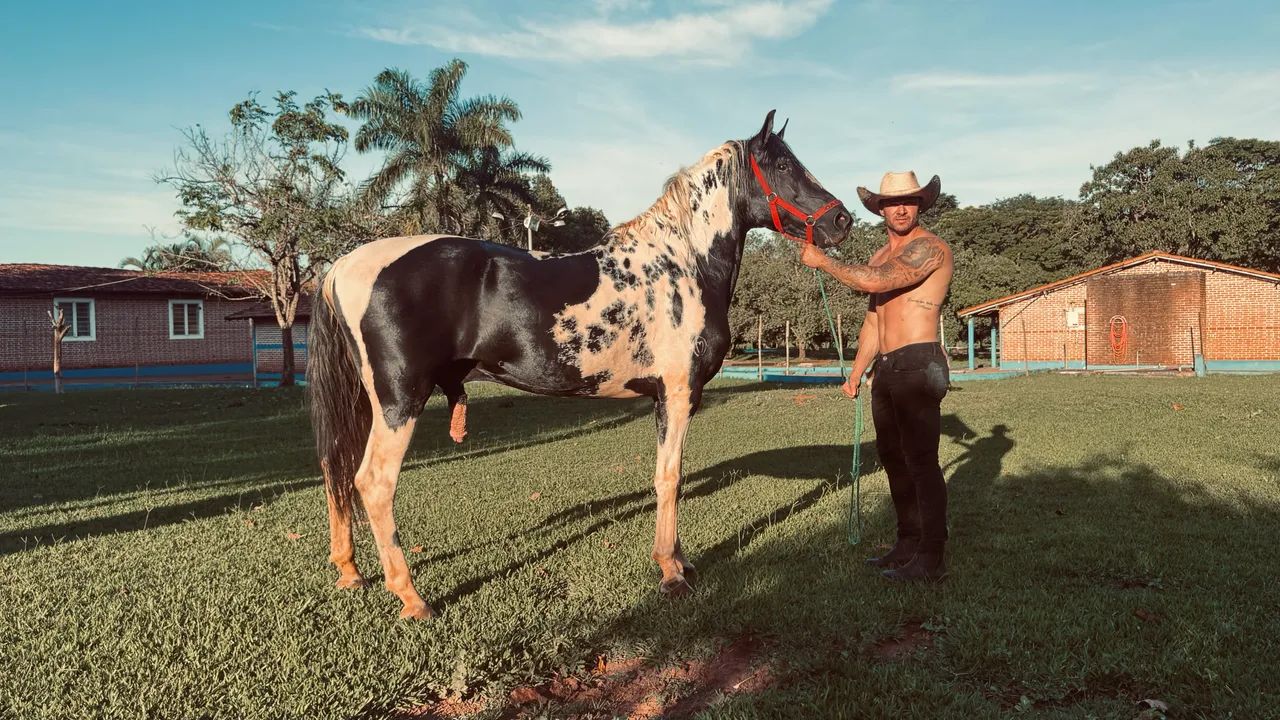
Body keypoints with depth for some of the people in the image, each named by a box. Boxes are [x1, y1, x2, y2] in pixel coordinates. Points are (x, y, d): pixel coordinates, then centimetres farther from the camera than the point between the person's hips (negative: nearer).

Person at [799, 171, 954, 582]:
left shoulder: (929, 248, -9)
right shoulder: (880, 257, 19)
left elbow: (875, 281, -24)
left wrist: (822, 261, -12)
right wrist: (856, 373, 19)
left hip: (918, 366, -9)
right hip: (886, 370, 9)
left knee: (921, 461, -8)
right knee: (892, 457, 14)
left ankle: (931, 559, -2)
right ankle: (908, 544, 25)